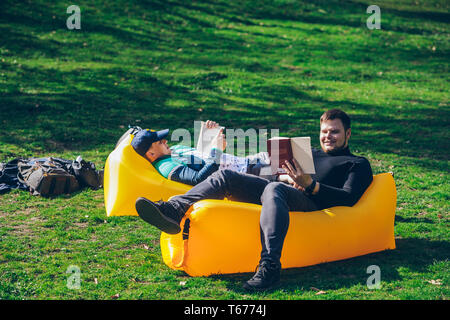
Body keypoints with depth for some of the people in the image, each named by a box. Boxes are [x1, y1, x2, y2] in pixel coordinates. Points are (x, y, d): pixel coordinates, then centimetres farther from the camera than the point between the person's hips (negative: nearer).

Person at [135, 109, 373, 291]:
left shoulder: (358, 164, 20)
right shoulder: (310, 153, 39)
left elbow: (348, 198, 1)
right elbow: (279, 175, 28)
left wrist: (310, 185, -12)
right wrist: (288, 178, 3)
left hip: (310, 202, -6)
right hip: (278, 191, 7)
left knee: (275, 189, -40)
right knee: (225, 176, -11)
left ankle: (269, 264, -57)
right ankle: (174, 210, -32)